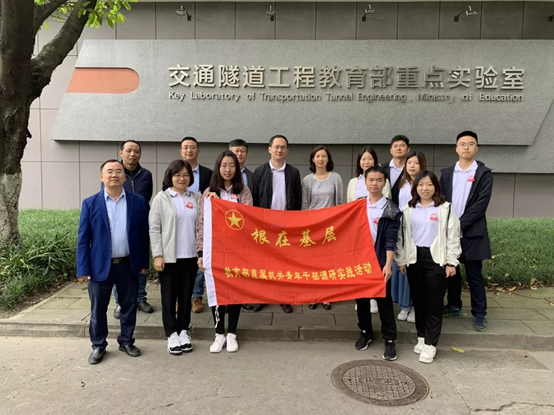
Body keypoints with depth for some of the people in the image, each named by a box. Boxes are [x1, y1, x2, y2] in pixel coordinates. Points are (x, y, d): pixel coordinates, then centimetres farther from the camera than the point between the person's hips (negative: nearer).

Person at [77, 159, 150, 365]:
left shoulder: (138, 201, 0)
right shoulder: (90, 203, -3)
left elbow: (143, 234, 3)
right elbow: (83, 239, -3)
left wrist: (144, 262, 2)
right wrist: (83, 269, -7)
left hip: (129, 265, 1)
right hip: (100, 265, -1)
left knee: (129, 307, 13)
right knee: (98, 309, 11)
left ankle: (126, 341, 31)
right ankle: (98, 345, 29)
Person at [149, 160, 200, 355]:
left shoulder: (196, 198, 6)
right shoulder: (161, 198, -1)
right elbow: (154, 229, -4)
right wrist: (157, 255, -10)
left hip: (190, 256, 2)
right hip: (169, 256, -2)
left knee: (186, 295, 11)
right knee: (169, 296, 7)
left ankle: (183, 331, 24)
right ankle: (172, 334, 19)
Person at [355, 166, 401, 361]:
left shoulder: (391, 210, -6)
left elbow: (390, 240, -10)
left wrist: (388, 265, -16)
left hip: (380, 261, -4)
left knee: (384, 300, 3)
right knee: (361, 298, 13)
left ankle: (389, 340, 14)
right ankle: (365, 332, 30)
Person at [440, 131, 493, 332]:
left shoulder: (484, 173, -2)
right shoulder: (446, 173, 9)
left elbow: (481, 204, -10)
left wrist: (460, 224, -16)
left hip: (472, 233, -3)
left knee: (474, 275, 2)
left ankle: (479, 314, 13)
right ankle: (454, 305, 29)